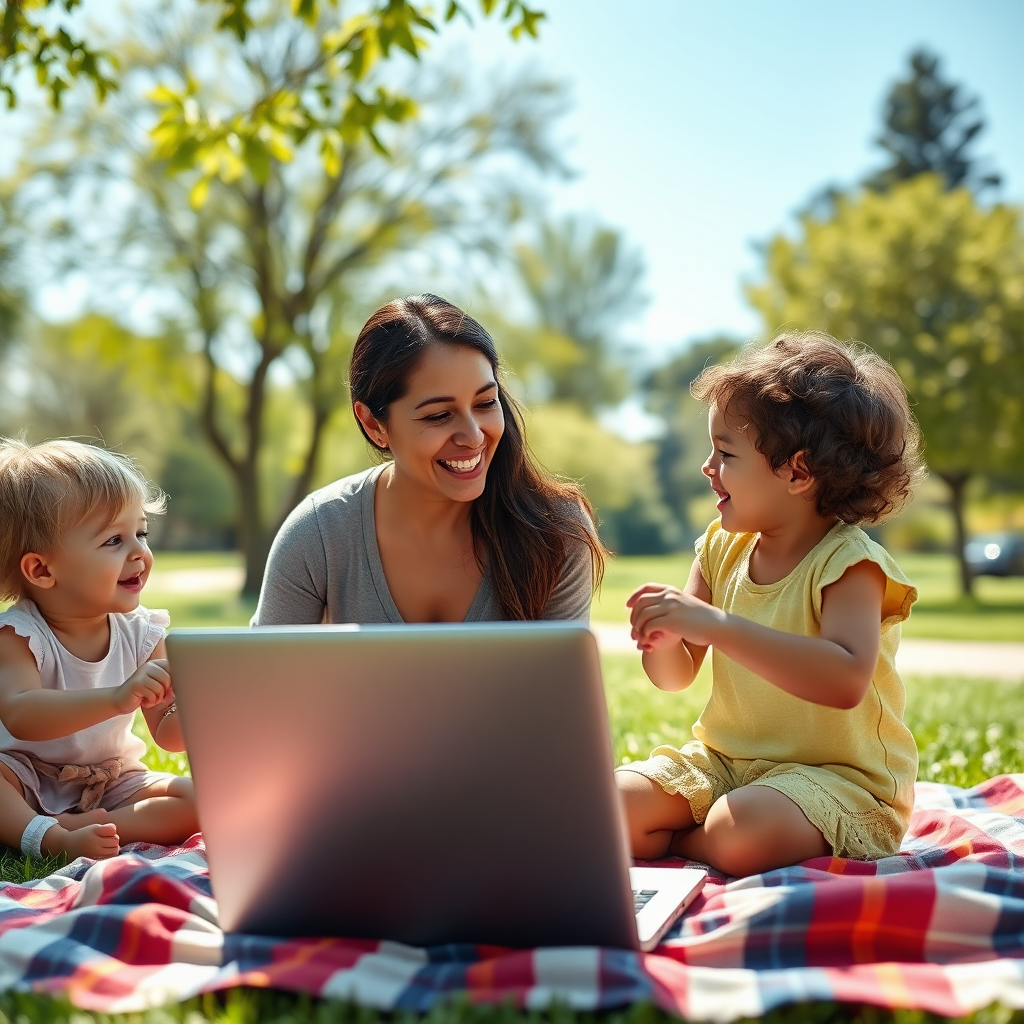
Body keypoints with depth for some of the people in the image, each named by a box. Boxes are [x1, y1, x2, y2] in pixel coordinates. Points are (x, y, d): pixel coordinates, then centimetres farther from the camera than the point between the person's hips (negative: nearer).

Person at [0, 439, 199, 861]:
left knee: (202, 799, -18)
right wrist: (116, 698, -51)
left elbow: (167, 734, -5)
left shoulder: (140, 632, -7)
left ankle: (82, 826, -29)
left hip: (111, 783, 4)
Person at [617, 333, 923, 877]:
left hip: (835, 775, -5)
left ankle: (675, 841, -5)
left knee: (740, 837, -35)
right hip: (724, 761, 6)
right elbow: (676, 676, 8)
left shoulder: (848, 561, -17)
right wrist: (661, 638, -17)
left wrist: (716, 624, -38)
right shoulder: (723, 547, 4)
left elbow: (847, 681, -36)